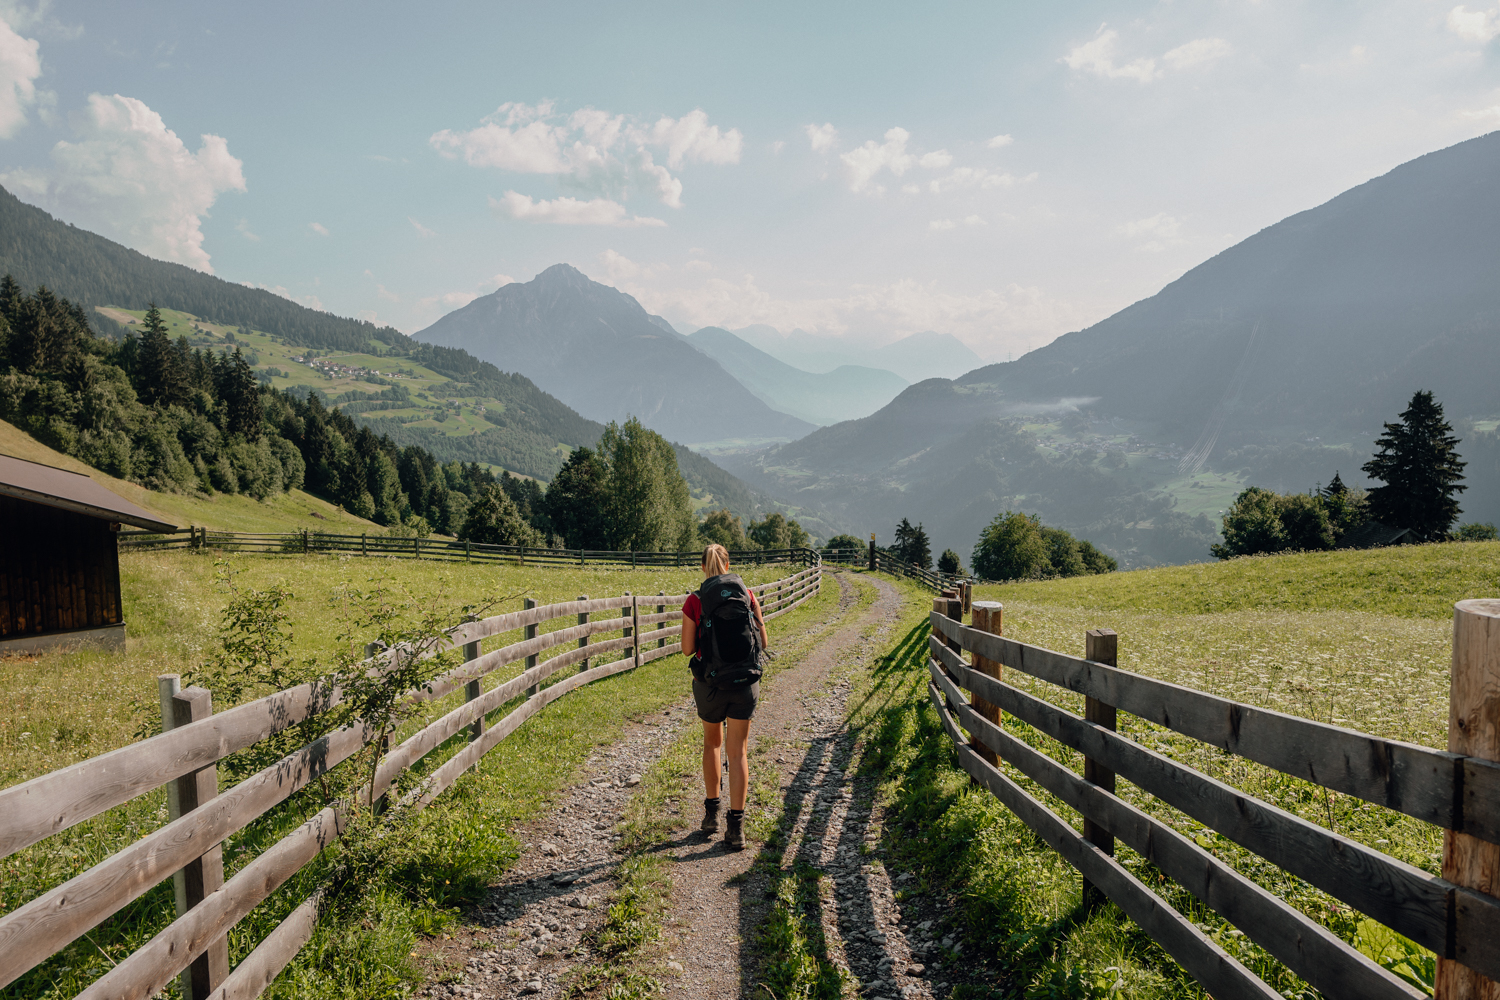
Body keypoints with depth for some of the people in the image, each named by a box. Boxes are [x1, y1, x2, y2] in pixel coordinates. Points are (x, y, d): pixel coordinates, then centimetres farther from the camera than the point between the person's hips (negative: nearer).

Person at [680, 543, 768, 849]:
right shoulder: (748, 595, -2)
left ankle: (711, 813, 27)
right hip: (745, 681, 1)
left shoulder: (695, 601, -7)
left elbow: (687, 649, -4)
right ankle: (736, 825, 3)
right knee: (738, 751, 7)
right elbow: (763, 642, 2)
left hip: (710, 682, 0)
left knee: (712, 743, 23)